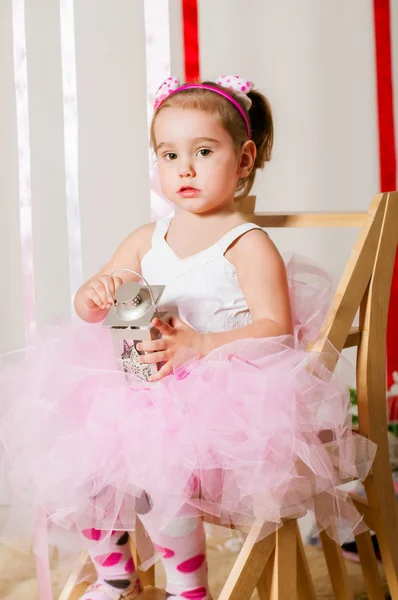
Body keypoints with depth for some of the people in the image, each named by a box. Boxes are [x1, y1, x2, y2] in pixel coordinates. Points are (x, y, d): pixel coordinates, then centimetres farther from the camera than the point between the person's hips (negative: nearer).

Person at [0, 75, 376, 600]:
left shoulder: (248, 245, -6)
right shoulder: (146, 240, 11)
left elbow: (275, 329, -15)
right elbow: (88, 309, 15)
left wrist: (200, 345, -29)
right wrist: (97, 293, -10)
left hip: (221, 393, -7)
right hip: (142, 389, 7)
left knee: (155, 473, -29)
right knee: (74, 461, -5)